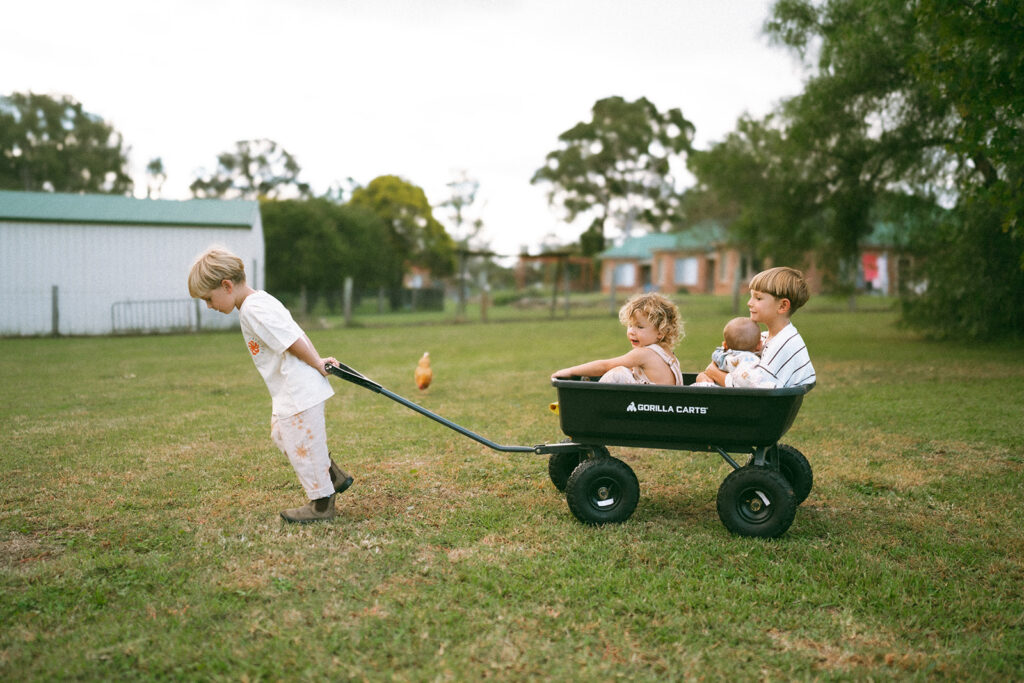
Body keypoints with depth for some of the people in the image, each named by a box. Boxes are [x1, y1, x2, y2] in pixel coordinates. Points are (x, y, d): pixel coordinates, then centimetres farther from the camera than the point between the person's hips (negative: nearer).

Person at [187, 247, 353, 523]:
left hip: (298, 393, -11)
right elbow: (298, 334, 12)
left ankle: (322, 503, 17)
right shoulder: (259, 301, 13)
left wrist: (316, 365, -10)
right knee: (281, 435, 23)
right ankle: (334, 476, 31)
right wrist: (318, 361, 5)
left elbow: (293, 341, -23)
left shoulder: (253, 310, -20)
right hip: (289, 392, 11)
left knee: (301, 446, 2)